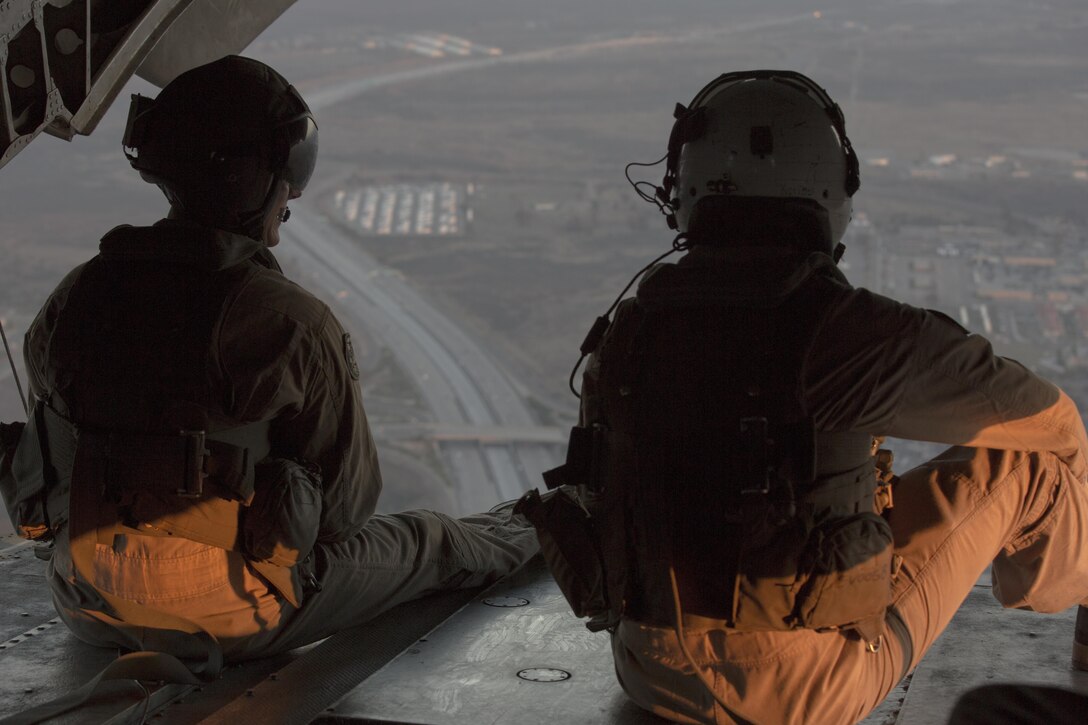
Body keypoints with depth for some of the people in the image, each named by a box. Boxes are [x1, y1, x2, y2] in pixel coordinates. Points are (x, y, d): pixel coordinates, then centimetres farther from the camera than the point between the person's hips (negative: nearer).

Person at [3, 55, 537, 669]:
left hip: (91, 612, 5)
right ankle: (525, 538, 51)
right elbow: (347, 505, -10)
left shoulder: (79, 296, -5)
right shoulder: (293, 324, -21)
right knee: (425, 542, 20)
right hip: (231, 618, -5)